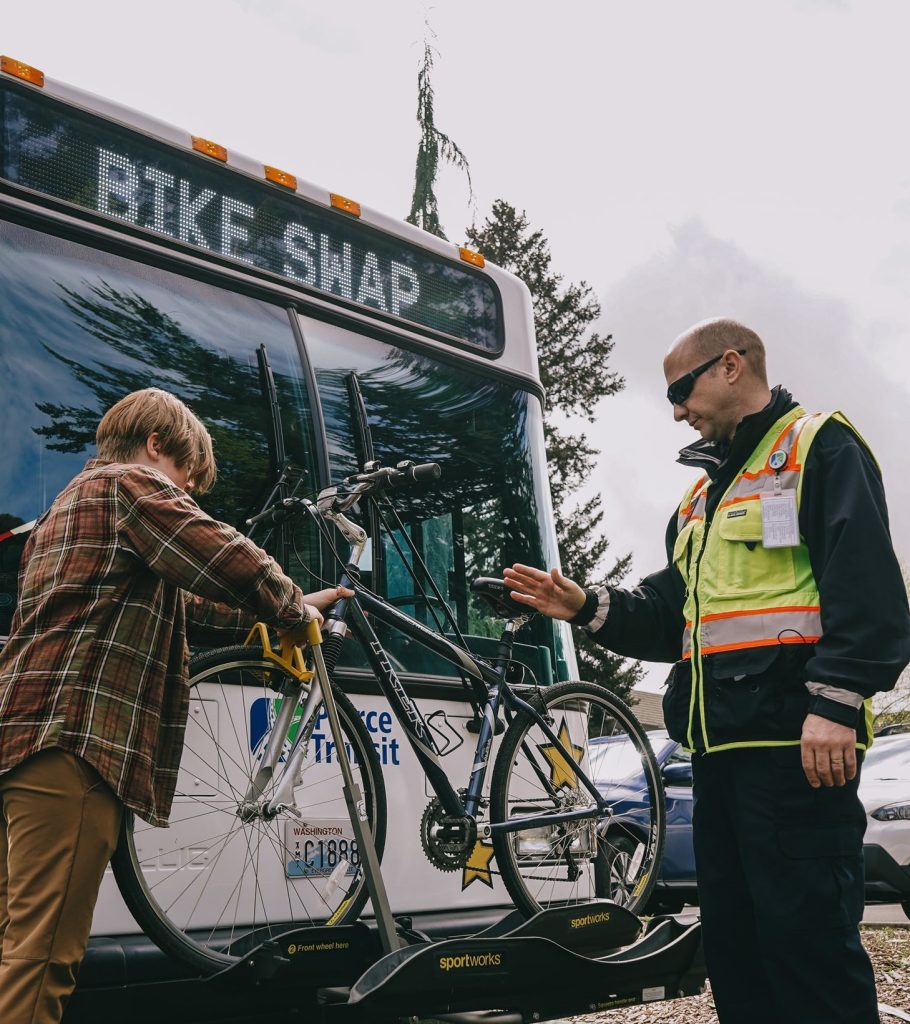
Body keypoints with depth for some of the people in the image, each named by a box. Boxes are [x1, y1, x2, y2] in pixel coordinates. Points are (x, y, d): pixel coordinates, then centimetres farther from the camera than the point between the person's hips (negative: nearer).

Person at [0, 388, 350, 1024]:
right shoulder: (130, 483, 2)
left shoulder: (75, 499, 32)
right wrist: (293, 608, 7)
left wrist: (290, 611, 31)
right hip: (74, 739, -10)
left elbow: (179, 605, 32)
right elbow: (233, 563, -13)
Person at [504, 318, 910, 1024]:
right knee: (732, 941, 11)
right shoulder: (703, 494, 26)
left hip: (793, 741, -9)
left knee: (807, 941, -9)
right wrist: (589, 609, 8)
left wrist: (836, 701, -21)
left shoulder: (819, 445, 1)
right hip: (721, 746, 9)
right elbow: (671, 616, 23)